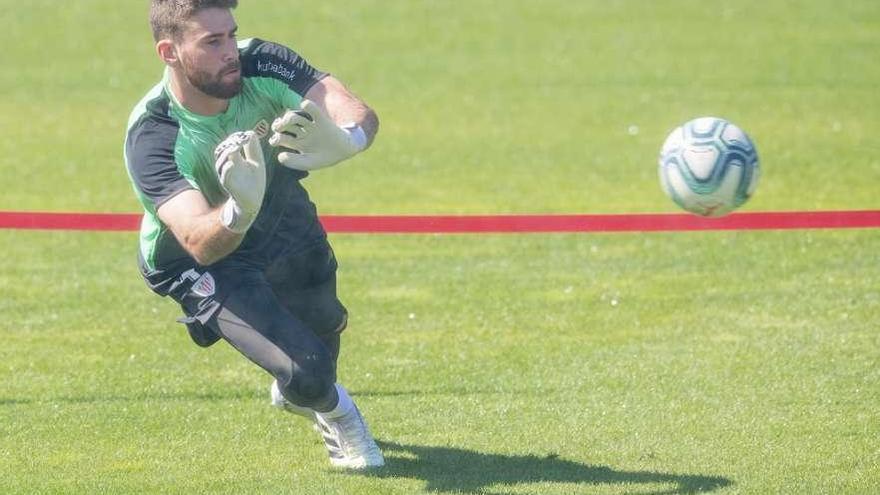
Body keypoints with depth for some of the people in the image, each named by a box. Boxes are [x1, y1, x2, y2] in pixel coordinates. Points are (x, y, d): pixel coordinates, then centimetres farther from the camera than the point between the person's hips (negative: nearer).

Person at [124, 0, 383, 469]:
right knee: (307, 373, -17)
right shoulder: (152, 137, -36)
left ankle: (294, 391, 59)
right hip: (205, 261, -4)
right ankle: (335, 413, 21)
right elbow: (200, 243, -47)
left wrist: (346, 139, -63)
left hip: (281, 220, 5)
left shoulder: (259, 65, -28)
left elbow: (360, 113, -38)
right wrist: (239, 211, -69)